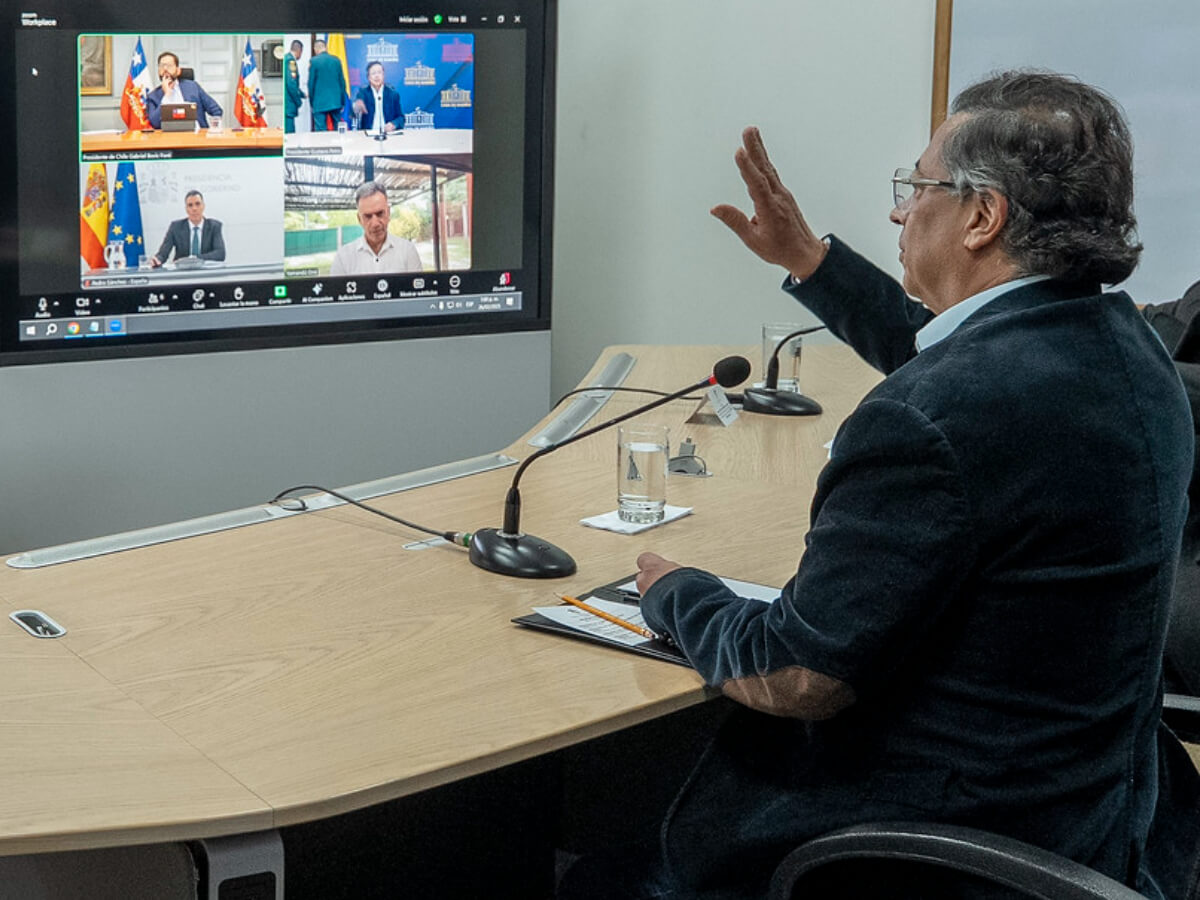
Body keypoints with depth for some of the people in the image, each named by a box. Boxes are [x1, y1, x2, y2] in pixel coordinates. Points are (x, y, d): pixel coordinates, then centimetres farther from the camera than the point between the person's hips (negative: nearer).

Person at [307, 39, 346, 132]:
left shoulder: (314, 61, -6)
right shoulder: (336, 60, 4)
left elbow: (311, 83, -3)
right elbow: (342, 81, 8)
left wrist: (311, 102, 8)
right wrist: (342, 102, 16)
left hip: (320, 103, -4)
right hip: (336, 102, 4)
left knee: (320, 131, -2)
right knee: (337, 129, 11)